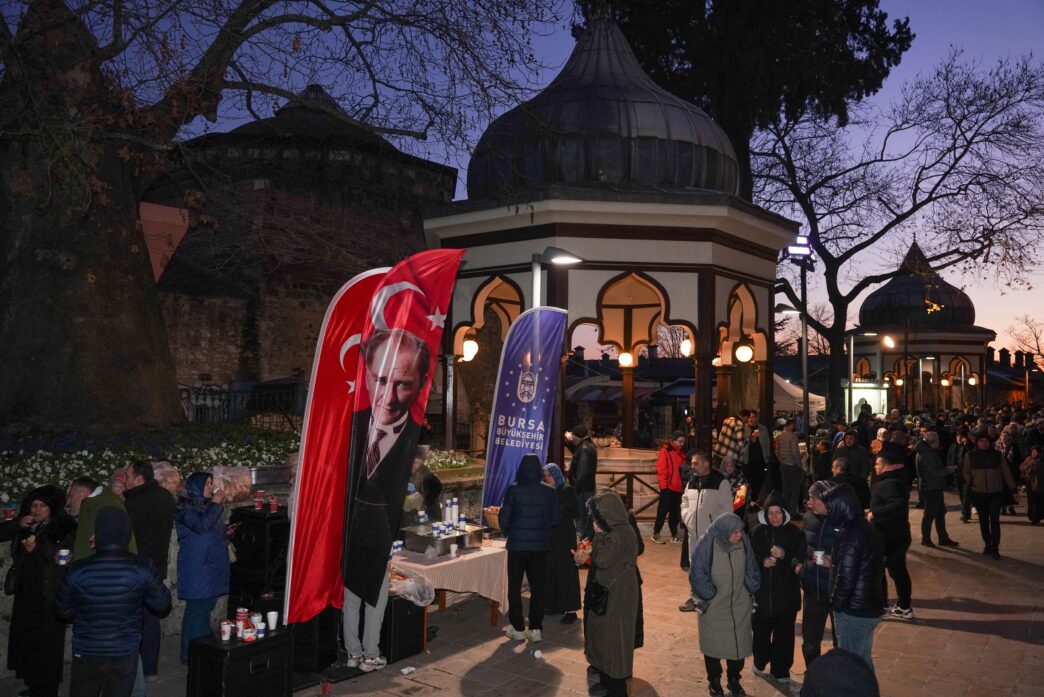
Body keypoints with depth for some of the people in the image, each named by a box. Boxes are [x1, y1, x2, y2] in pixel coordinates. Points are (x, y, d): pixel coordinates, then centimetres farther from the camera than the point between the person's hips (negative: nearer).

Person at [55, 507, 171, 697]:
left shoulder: (77, 571, -15)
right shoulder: (143, 568, -19)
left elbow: (63, 610, 0)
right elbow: (162, 605, -7)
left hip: (86, 653, 1)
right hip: (124, 653, -1)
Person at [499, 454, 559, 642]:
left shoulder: (514, 490, -11)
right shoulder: (549, 492, -4)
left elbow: (504, 519, -10)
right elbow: (555, 520, 0)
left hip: (517, 545, -2)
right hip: (540, 546, 2)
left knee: (514, 587, 11)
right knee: (538, 588, 12)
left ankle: (517, 628, 15)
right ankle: (535, 629, 14)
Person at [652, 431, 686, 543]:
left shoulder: (682, 453, 13)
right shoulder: (665, 451, -8)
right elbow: (661, 470, -12)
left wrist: (684, 483, 10)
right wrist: (664, 484, -16)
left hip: (678, 487, 6)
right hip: (668, 487, -6)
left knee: (675, 512, 12)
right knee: (663, 510, -2)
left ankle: (674, 535, 20)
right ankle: (656, 534, 5)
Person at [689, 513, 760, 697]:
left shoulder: (743, 542, -12)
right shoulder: (706, 545, -22)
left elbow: (751, 569, 3)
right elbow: (697, 575, -14)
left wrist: (750, 591, 1)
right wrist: (709, 596, -11)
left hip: (739, 605, 3)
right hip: (714, 607, -2)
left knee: (738, 643, 12)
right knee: (713, 644, 14)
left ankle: (734, 680, 34)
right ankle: (714, 681, 34)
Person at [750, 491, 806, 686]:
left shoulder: (794, 533, -4)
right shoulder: (758, 532, -1)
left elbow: (801, 561, -6)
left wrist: (784, 556, -21)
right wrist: (762, 562, -17)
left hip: (787, 593, -1)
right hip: (763, 591, 1)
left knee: (784, 633, 4)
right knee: (762, 630, 10)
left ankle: (781, 670, 21)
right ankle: (760, 662, 34)